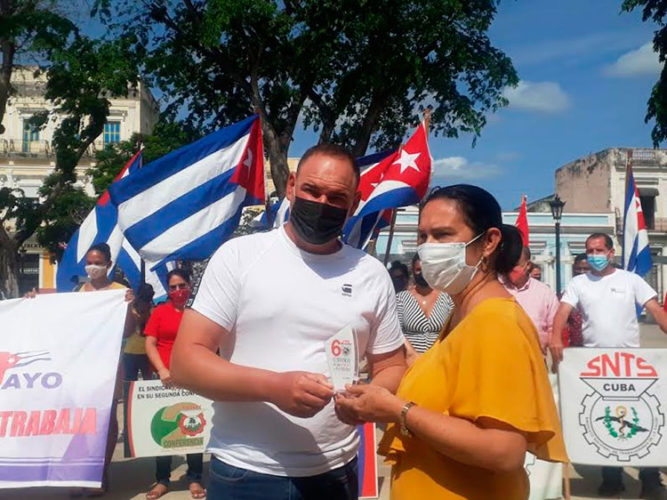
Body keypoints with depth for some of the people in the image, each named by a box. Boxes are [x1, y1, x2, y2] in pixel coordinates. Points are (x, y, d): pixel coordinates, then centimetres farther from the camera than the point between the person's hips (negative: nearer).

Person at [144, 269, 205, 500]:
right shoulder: (159, 311, 3)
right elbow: (150, 344, -1)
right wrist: (162, 370, -14)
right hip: (166, 379, 0)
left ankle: (194, 479, 15)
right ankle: (162, 480, 18)